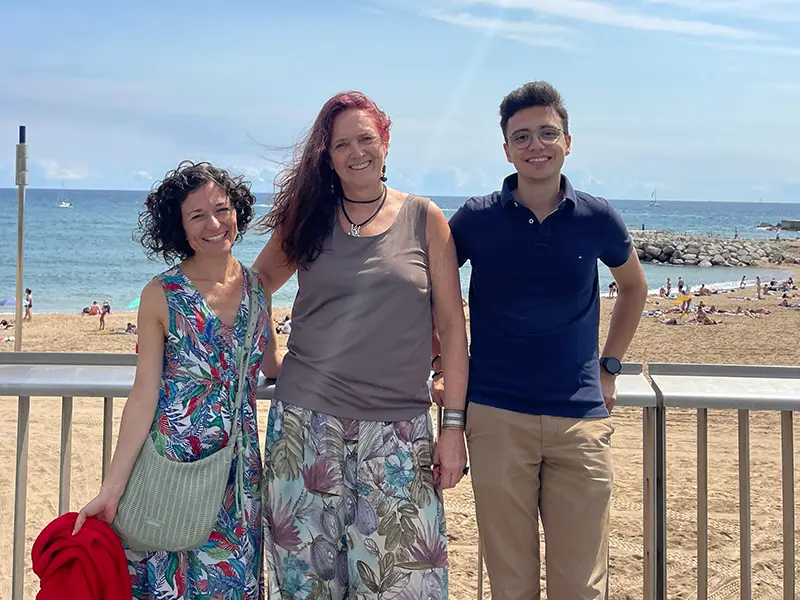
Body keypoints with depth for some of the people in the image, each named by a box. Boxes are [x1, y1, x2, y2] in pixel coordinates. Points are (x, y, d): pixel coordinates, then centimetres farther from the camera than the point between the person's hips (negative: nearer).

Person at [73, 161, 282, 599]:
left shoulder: (256, 288, 3)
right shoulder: (162, 295, -9)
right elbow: (144, 394, -10)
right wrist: (112, 488, -12)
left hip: (239, 468, 4)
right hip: (173, 465, -3)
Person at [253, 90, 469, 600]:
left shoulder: (424, 219, 3)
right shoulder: (306, 218, 7)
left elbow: (453, 327, 3)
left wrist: (454, 424, -2)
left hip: (398, 430, -1)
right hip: (306, 422, 1)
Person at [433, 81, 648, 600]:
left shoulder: (597, 218, 3)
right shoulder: (477, 218, 0)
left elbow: (633, 286, 21)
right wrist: (444, 370, 6)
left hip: (581, 417, 1)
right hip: (496, 417, -1)